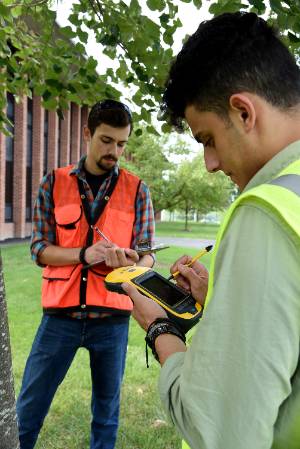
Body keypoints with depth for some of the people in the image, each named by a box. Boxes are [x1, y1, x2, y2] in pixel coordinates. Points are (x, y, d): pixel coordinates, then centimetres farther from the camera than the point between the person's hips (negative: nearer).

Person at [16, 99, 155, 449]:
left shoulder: (137, 190, 2)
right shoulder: (54, 183, 2)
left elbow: (147, 254, 0)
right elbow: (39, 249, -2)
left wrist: (131, 263, -23)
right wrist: (84, 254, -19)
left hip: (112, 317, 0)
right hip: (60, 314, 0)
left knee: (106, 412, 14)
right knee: (27, 410, 9)